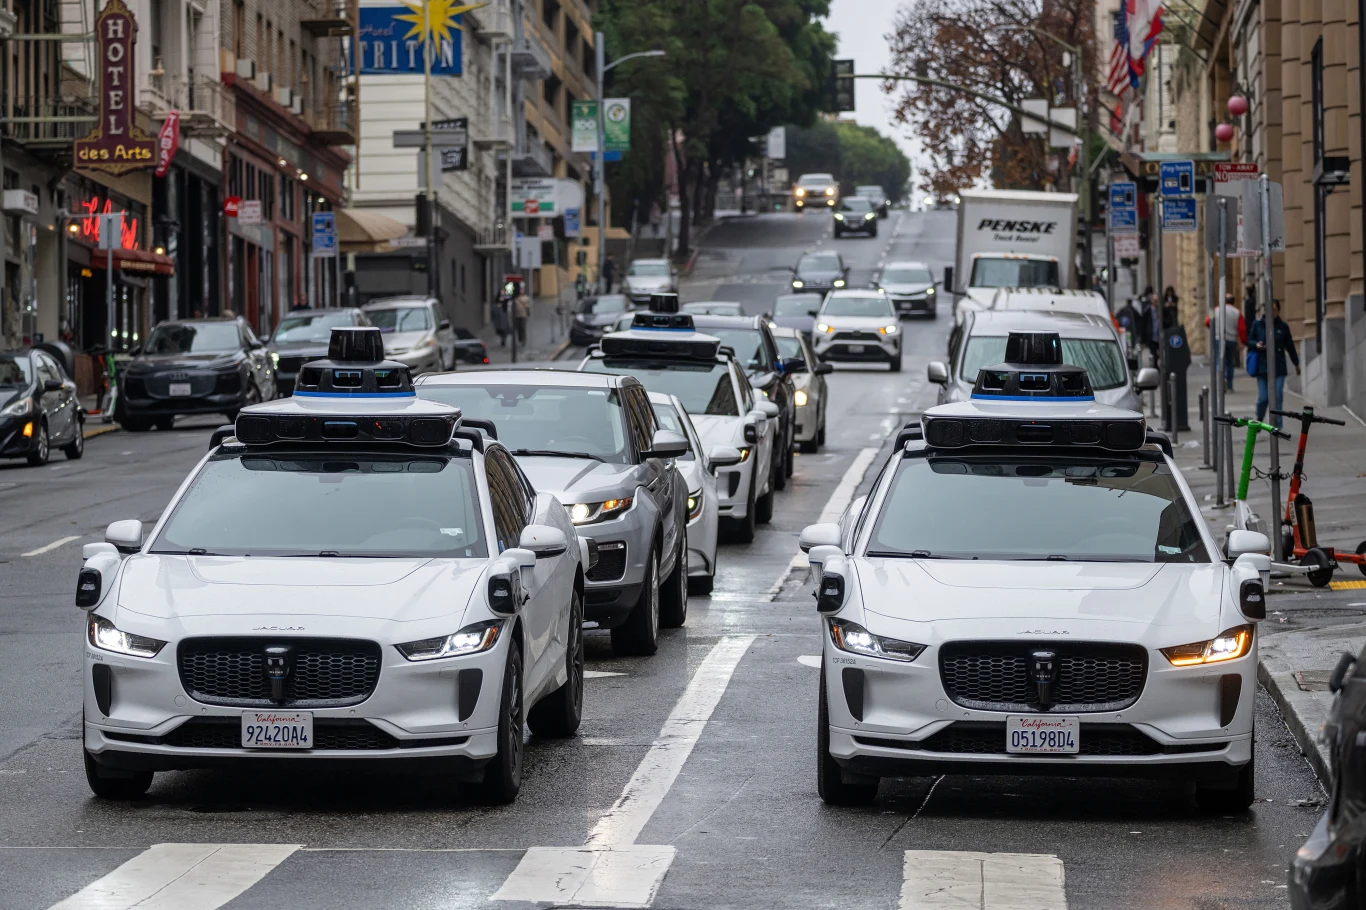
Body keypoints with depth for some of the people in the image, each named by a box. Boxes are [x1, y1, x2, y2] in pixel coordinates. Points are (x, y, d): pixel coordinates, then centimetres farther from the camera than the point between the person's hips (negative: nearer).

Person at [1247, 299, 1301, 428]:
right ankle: (1258, 421, 23)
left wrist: (1296, 364, 20)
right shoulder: (1258, 325, 1)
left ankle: (1277, 426, 1)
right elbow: (1249, 341, 8)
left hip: (1279, 368, 1)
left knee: (1278, 397, -6)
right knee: (1263, 398, -3)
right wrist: (1256, 344, -16)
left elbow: (1290, 345, 13)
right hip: (1262, 368, -1)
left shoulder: (1283, 326, 5)